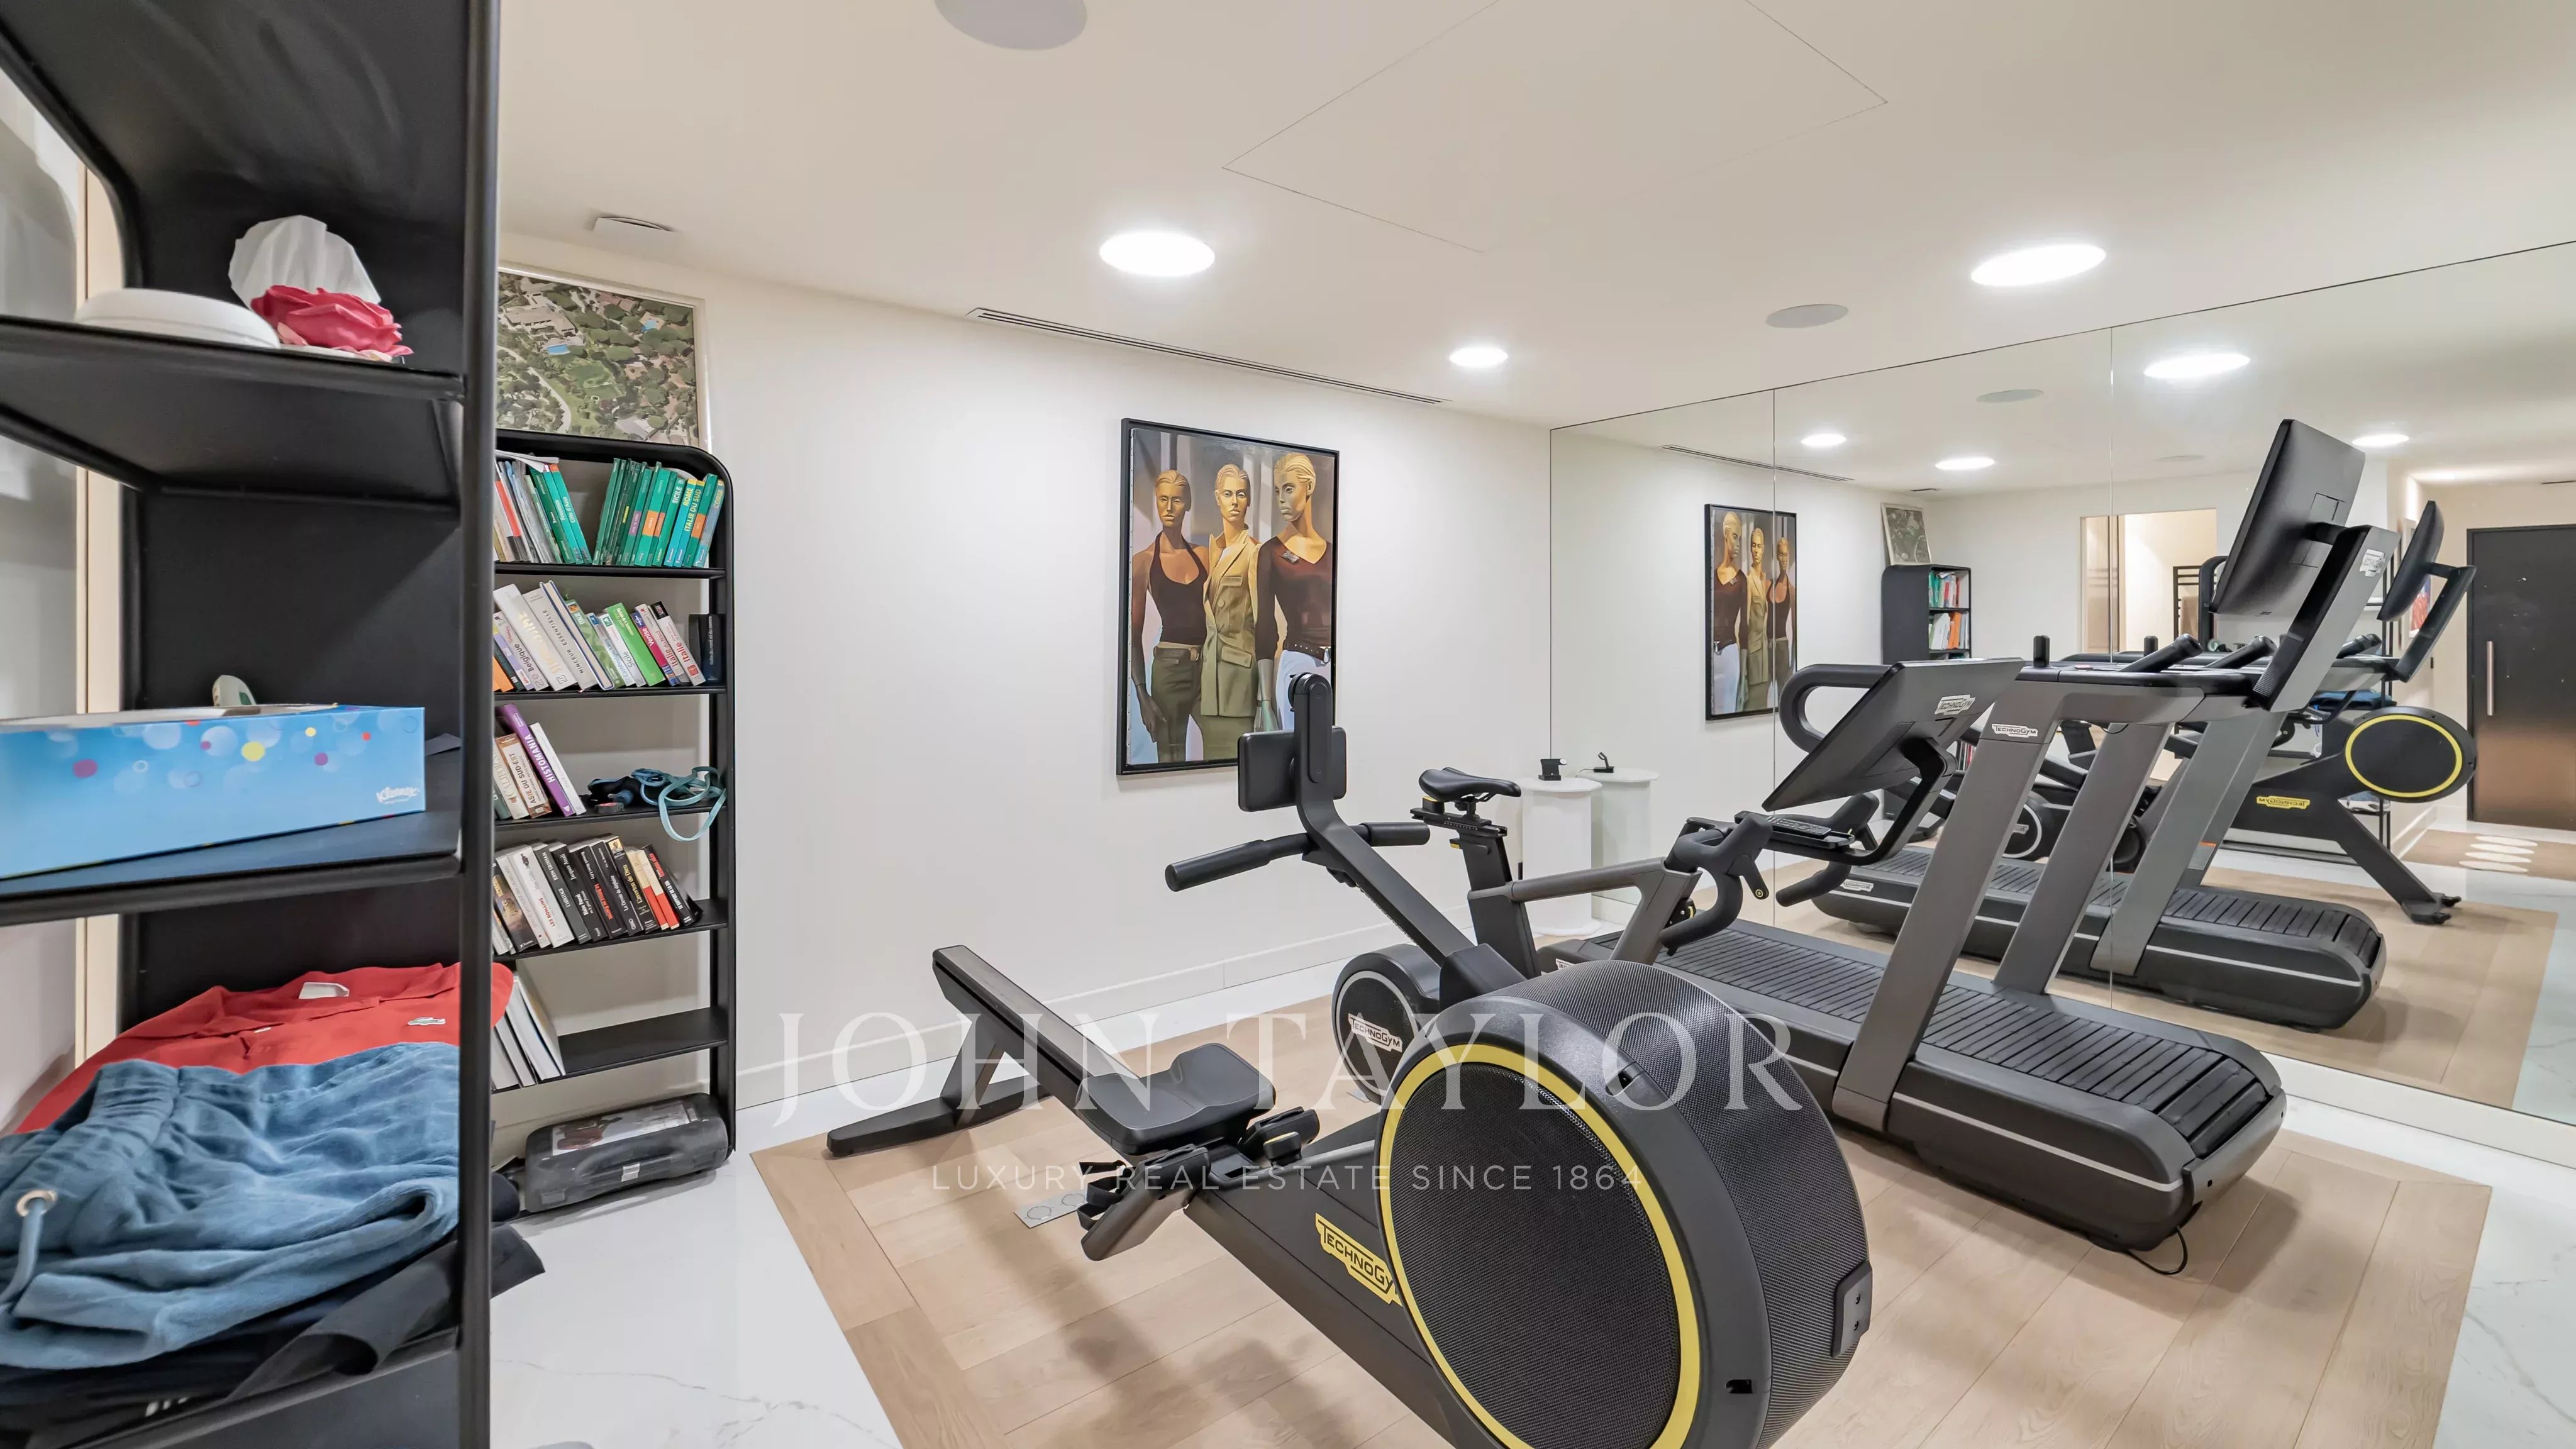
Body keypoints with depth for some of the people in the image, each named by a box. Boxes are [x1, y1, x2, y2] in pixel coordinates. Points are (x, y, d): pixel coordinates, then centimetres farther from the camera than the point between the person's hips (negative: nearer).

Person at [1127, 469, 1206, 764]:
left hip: (1208, 664, 3)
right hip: (1169, 665, -3)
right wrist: (1142, 695, -7)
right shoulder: (1144, 560, 1)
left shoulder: (1202, 555, 10)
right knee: (1171, 759, 2)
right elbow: (1134, 634, 0)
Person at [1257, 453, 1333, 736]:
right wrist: (1266, 699, -6)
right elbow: (1265, 627, -2)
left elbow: (1334, 616, 14)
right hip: (1296, 665, -4)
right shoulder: (1272, 552, 0)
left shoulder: (1330, 549, 11)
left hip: (1334, 666, 4)